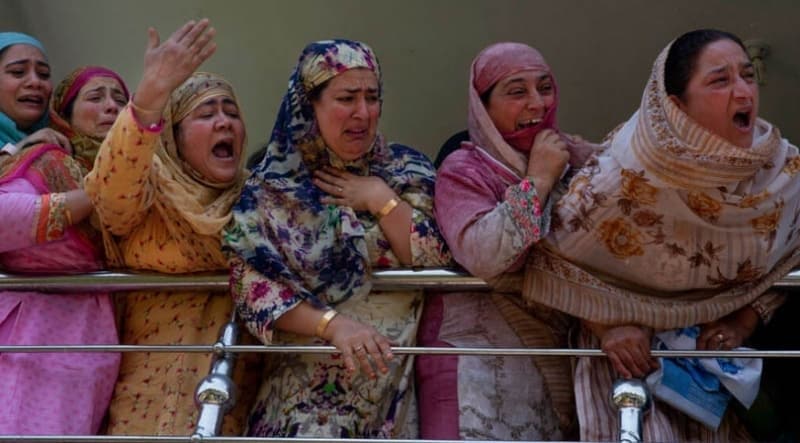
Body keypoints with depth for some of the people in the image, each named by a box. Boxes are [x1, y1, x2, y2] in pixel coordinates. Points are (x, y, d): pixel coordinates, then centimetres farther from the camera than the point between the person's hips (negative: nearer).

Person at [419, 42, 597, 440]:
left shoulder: (578, 160, 7)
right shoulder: (464, 170, -6)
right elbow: (482, 256, -22)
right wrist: (537, 181, -16)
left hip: (559, 347, 4)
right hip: (482, 357, -4)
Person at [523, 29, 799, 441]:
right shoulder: (622, 178, -24)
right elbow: (552, 259, -11)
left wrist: (745, 320, -8)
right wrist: (608, 327, -20)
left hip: (725, 350, 4)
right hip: (639, 349, -3)